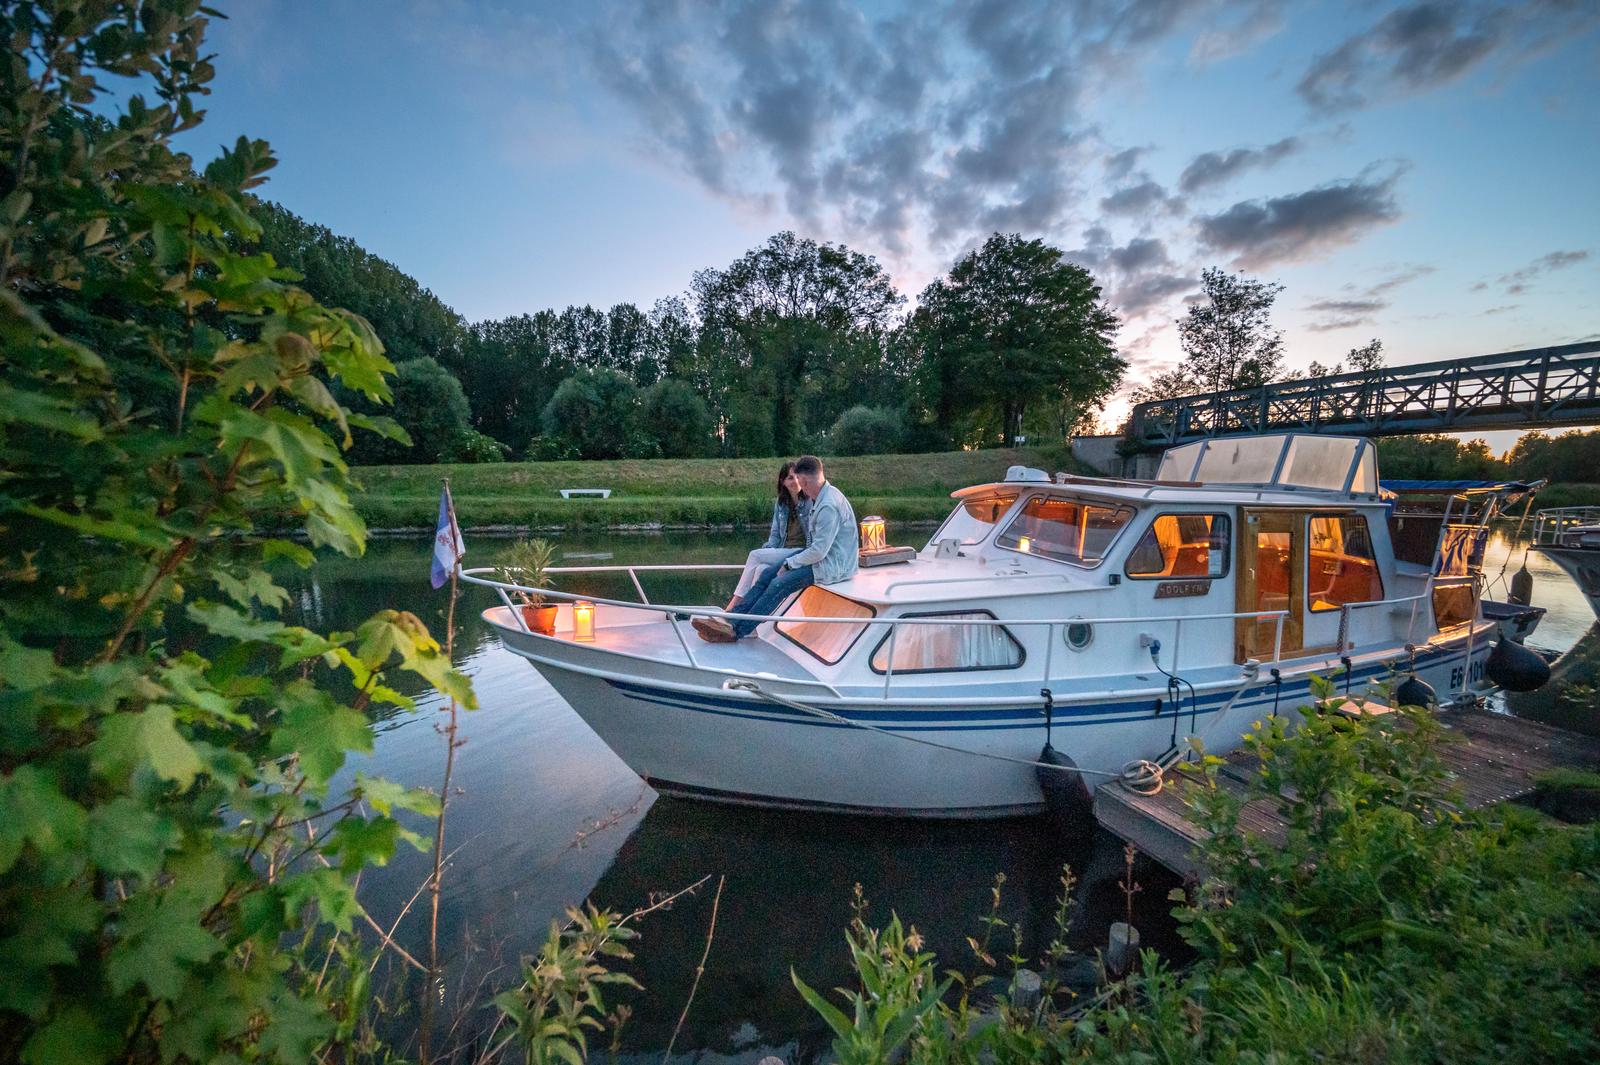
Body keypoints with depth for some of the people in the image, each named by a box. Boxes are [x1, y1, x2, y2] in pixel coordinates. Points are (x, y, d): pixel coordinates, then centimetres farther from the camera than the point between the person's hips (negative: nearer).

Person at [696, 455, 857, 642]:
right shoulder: (821, 496, 8)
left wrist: (789, 564, -13)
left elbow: (819, 551, -24)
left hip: (832, 566, -10)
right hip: (820, 555, 10)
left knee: (779, 583, -20)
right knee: (768, 574, -2)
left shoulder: (828, 506, -24)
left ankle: (736, 631, -14)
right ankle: (731, 617, -5)